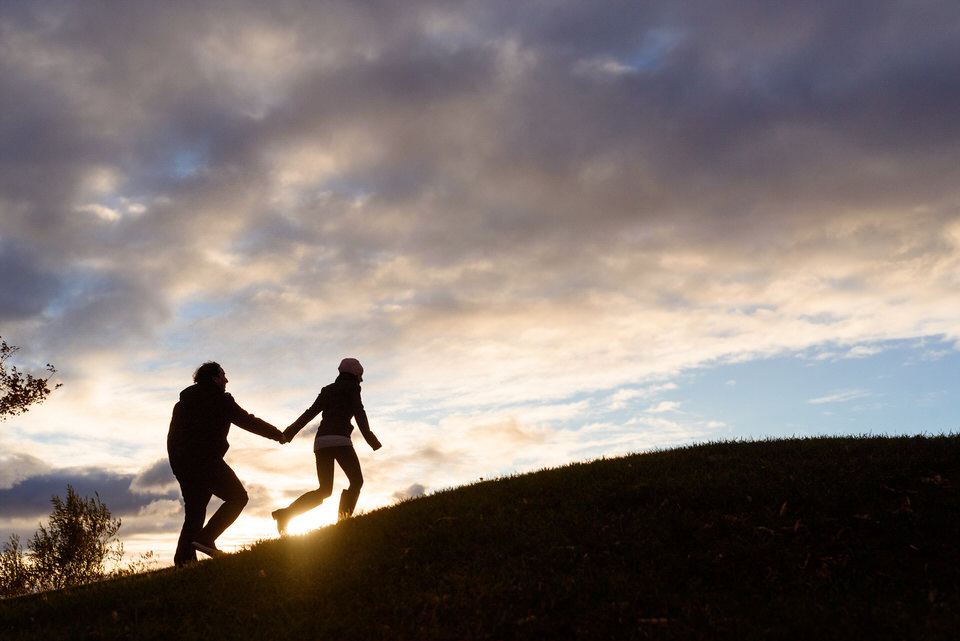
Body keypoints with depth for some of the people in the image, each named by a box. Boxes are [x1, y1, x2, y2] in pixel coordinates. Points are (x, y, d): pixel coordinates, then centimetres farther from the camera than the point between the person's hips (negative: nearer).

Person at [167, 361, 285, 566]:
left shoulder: (183, 403, 22)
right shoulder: (219, 400, 2)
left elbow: (172, 437, 19)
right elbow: (248, 421, 3)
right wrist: (277, 434, 14)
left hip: (182, 464, 7)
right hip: (206, 460, -7)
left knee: (194, 512, 11)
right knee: (237, 497, 3)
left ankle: (183, 560, -2)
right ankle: (206, 538, -11)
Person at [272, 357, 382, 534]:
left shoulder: (327, 390, 25)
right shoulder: (351, 387, 8)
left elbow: (311, 412, 17)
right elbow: (359, 413, -4)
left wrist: (291, 431, 11)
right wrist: (369, 437, -6)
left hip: (320, 440, 6)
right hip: (339, 439, -6)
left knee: (325, 490, 9)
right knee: (356, 481, 5)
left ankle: (285, 513, -9)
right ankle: (343, 520, -18)